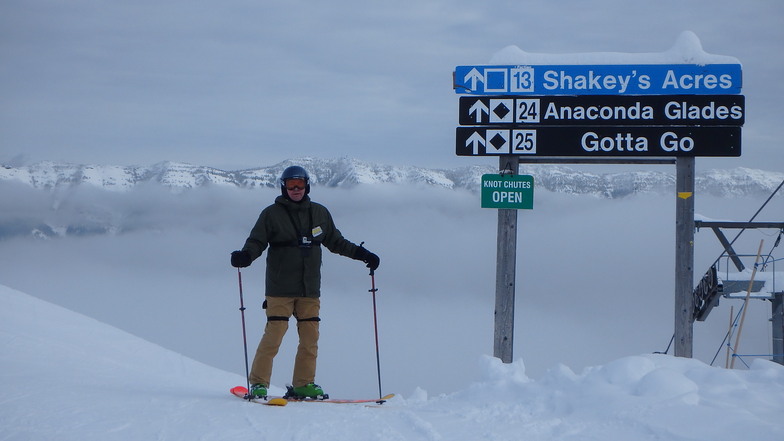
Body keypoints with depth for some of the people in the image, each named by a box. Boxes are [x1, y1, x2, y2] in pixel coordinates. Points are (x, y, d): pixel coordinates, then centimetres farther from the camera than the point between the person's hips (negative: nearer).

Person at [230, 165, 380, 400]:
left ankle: (304, 384, 10)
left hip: (310, 289, 4)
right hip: (280, 289, -4)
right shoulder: (272, 214, 1)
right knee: (274, 335, -10)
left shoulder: (320, 213, 12)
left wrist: (361, 254, 15)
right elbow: (257, 241, -2)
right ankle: (258, 383, -3)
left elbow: (335, 241, 21)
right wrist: (246, 255, -23)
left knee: (310, 337, 2)